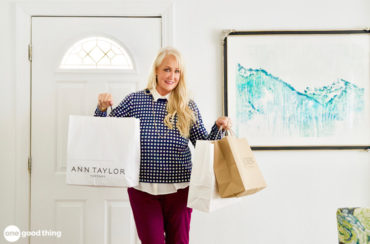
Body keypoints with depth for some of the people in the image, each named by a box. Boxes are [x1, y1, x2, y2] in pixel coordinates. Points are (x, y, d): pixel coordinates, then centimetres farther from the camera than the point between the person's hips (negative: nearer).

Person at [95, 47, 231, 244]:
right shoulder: (135, 100, -1)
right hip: (143, 189, -1)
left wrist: (217, 127, -12)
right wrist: (102, 108, -15)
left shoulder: (187, 106, 2)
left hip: (179, 189, 1)